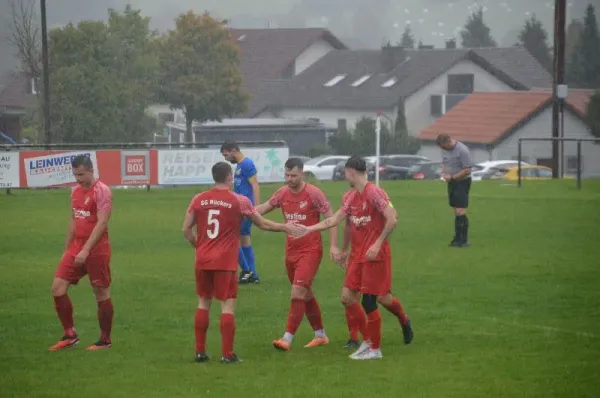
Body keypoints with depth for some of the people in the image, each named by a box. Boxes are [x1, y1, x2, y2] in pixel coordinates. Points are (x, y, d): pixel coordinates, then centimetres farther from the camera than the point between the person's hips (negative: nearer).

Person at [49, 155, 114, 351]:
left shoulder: (101, 191, -13)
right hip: (76, 247, 8)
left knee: (101, 293, 2)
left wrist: (86, 250, -26)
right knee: (58, 287, -1)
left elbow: (102, 223, -20)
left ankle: (105, 340, 13)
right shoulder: (75, 191, 12)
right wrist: (67, 250, 18)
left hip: (96, 249, -8)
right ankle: (70, 335, 8)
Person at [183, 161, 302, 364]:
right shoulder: (239, 201, -4)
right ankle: (227, 354, -3)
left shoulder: (199, 199, 3)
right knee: (227, 305, 0)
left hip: (202, 260, 4)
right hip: (226, 262, -4)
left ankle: (200, 351, 14)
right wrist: (285, 227, 21)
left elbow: (186, 230, 6)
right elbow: (262, 224, 6)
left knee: (203, 303, 13)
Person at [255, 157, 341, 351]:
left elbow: (331, 217, -9)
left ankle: (287, 339, -17)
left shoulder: (314, 193, -12)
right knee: (306, 294, 14)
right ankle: (320, 335, 26)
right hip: (291, 250, 7)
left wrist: (333, 245, -17)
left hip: (310, 250, -7)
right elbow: (263, 208, 12)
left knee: (297, 293, -15)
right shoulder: (282, 193, 4)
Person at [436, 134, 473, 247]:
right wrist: (443, 173, 1)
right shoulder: (445, 150, 7)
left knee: (460, 211, -12)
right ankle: (457, 238, 16)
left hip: (462, 182, -8)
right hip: (452, 182, 8)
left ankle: (464, 240, -8)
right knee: (456, 211, 11)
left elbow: (467, 170, -18)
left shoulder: (462, 151, -19)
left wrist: (452, 177, -17)